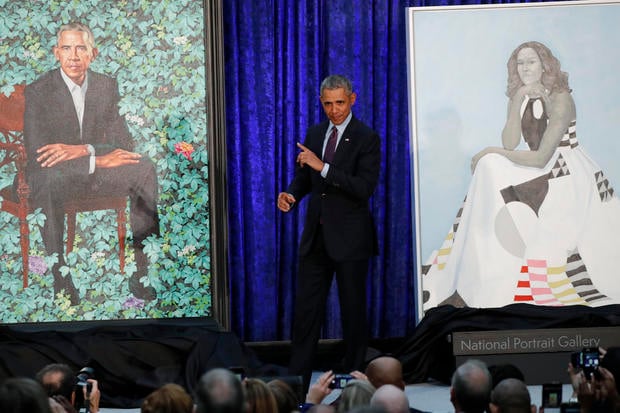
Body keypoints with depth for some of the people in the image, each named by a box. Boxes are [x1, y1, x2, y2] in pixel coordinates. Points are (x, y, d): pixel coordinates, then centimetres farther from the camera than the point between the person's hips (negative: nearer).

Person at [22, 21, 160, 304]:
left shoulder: (107, 86, 4)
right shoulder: (37, 91, -11)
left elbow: (123, 143, -1)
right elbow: (35, 156, -19)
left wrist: (83, 150, -22)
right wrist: (98, 160, -26)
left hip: (96, 169, 4)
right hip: (54, 176, -4)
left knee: (144, 169, -23)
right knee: (48, 180, -40)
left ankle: (141, 277, -19)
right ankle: (62, 285, -36)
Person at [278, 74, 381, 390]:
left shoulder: (366, 139, -9)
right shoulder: (314, 134, 10)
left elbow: (365, 188, -20)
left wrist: (322, 167, -26)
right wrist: (291, 194, -3)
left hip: (349, 238, -5)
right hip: (316, 234, 5)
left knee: (353, 311, 4)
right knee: (306, 309, 4)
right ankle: (296, 383, 7)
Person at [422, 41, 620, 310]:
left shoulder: (560, 99, -15)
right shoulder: (520, 99, 7)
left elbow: (541, 158, -19)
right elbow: (510, 144, -6)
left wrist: (491, 152, -12)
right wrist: (518, 103, -15)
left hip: (568, 176, -7)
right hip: (539, 171, 7)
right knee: (490, 167, -14)